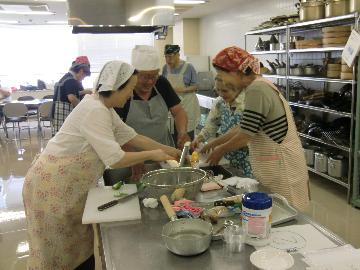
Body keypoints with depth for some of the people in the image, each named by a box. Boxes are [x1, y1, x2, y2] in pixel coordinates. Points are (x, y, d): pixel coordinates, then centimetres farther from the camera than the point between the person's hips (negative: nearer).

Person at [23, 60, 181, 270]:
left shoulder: (104, 108, 6)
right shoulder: (94, 111, -25)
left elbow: (131, 137, 9)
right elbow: (115, 159, -28)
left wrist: (169, 150, 6)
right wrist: (152, 155, -14)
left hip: (70, 184, 9)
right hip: (53, 185, -9)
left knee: (80, 247, 17)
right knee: (60, 251, 6)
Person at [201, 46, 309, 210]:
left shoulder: (257, 90, -21)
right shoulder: (259, 85, 10)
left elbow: (244, 136, -17)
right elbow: (243, 127, 17)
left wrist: (220, 150, 0)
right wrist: (214, 143, 19)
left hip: (281, 169, -9)